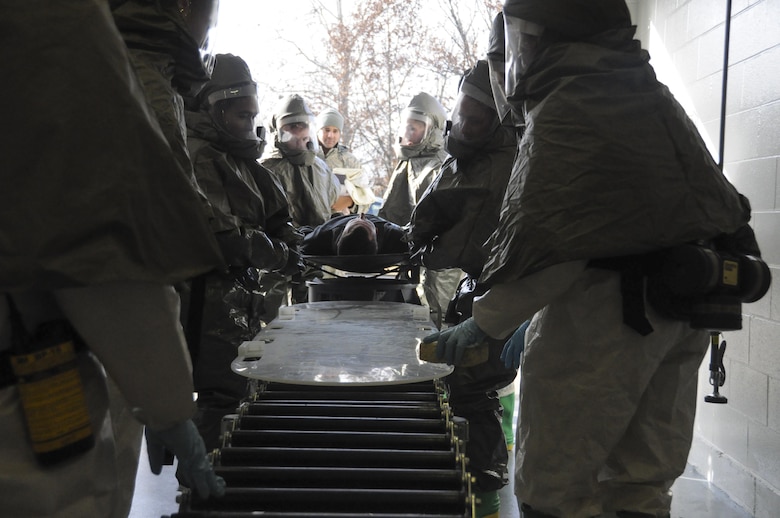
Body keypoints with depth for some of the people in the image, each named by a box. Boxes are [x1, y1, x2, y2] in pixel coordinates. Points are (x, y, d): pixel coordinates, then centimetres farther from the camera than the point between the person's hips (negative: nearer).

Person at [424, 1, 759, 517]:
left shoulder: (565, 111, -12)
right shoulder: (656, 100, 18)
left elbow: (543, 245, -17)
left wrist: (483, 324, -7)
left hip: (608, 313, -9)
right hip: (684, 312, 9)